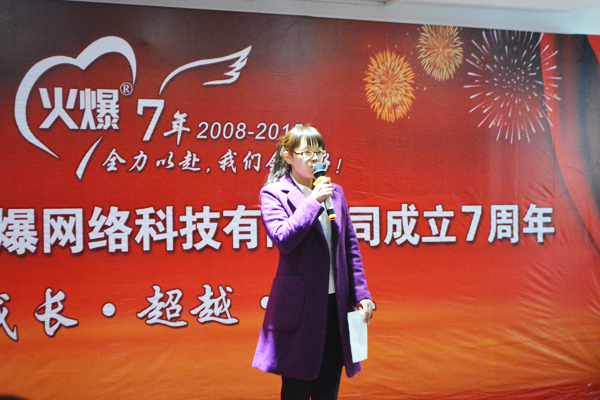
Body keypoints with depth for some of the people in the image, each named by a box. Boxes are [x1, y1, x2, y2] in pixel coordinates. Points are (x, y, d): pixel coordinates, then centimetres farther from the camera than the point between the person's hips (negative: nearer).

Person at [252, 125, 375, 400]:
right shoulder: (273, 193, -4)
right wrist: (313, 201, -17)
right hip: (299, 305, -5)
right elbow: (283, 239, -19)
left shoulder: (334, 191, 12)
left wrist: (361, 294, 9)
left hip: (336, 304, 5)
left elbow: (351, 246, 14)